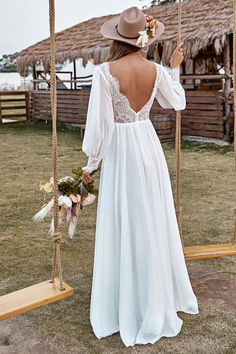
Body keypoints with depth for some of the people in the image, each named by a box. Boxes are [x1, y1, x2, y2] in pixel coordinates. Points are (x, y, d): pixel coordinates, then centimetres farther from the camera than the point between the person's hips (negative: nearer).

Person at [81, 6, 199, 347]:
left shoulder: (105, 72, -16)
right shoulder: (156, 71, -3)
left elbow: (99, 125, -16)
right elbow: (177, 102, 16)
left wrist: (91, 164, -3)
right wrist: (175, 68, 29)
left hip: (120, 153, -4)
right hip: (149, 148, 4)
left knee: (123, 230, 8)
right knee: (154, 224, 17)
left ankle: (126, 309, 23)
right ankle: (159, 302, 36)